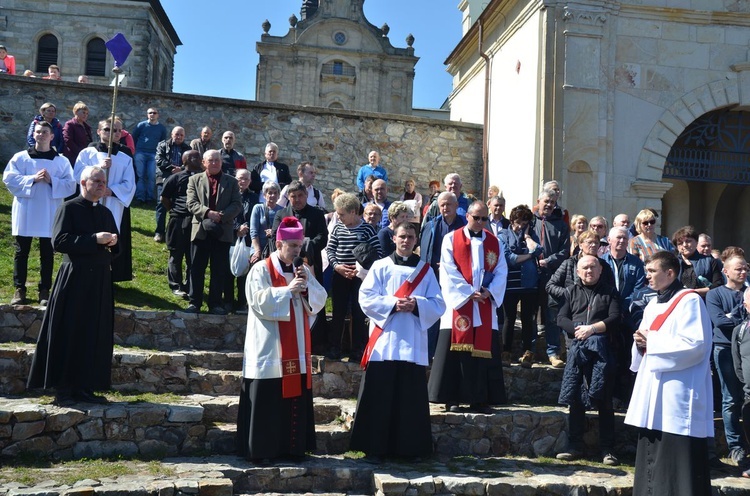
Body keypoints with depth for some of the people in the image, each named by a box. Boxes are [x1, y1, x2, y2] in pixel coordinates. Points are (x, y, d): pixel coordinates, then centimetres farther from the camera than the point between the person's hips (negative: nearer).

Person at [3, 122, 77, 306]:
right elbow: (9, 178, -5)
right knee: (21, 251, 4)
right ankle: (19, 289, 13)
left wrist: (52, 181, -17)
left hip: (49, 213, 0)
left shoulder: (61, 161, 4)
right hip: (25, 211, 0)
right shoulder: (20, 157, 4)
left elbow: (71, 185, -1)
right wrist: (32, 179, -16)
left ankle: (44, 290, 12)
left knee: (47, 253, 4)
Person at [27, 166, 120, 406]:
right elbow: (59, 241, -15)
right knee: (68, 336, -2)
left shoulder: (106, 213, 14)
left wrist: (112, 243, -6)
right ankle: (63, 389, 6)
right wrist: (94, 239, -20)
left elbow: (115, 249, 18)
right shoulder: (69, 208, -4)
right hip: (74, 279, -6)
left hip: (100, 281, 6)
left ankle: (84, 386, 14)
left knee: (96, 336, 6)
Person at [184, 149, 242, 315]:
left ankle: (215, 303, 11)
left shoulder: (231, 182, 10)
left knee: (219, 270, 4)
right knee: (197, 268, 3)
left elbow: (237, 205, 1)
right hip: (201, 231, 0)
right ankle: (194, 302, 10)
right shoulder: (195, 180, 9)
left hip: (223, 231, 0)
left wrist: (221, 216, -14)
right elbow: (191, 203, -2)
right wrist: (208, 213, -18)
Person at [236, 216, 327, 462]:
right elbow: (261, 301, -16)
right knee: (266, 402, -2)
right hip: (269, 350, -5)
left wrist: (306, 285, -9)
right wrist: (288, 289, -18)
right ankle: (260, 450, 8)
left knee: (296, 399, 8)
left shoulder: (303, 270, 13)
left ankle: (293, 447, 18)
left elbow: (319, 301, 8)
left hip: (297, 351, 6)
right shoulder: (261, 270, -4)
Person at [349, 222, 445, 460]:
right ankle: (375, 446, 8)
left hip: (413, 344, 2)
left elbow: (438, 304, 5)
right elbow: (366, 298, -3)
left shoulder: (425, 269, 11)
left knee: (411, 398, 3)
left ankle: (410, 447, 13)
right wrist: (392, 304, -16)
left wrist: (417, 305, -13)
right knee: (380, 397, -1)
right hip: (384, 342, -1)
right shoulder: (380, 266, 6)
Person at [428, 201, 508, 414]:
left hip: (485, 306, 3)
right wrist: (469, 293, -12)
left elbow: (501, 271, 7)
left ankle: (479, 399, 10)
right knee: (456, 351, -3)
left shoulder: (494, 242, 12)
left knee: (484, 349, 3)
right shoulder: (451, 239, 2)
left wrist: (489, 292, -9)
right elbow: (449, 271, -6)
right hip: (458, 303, -3)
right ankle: (451, 398, 4)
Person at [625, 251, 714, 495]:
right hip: (653, 388, 9)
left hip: (678, 392, -9)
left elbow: (696, 345, -19)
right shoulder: (653, 305, 17)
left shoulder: (689, 301, -9)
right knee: (652, 456, 11)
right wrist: (641, 342, 0)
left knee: (679, 456, -6)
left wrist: (652, 341, -14)